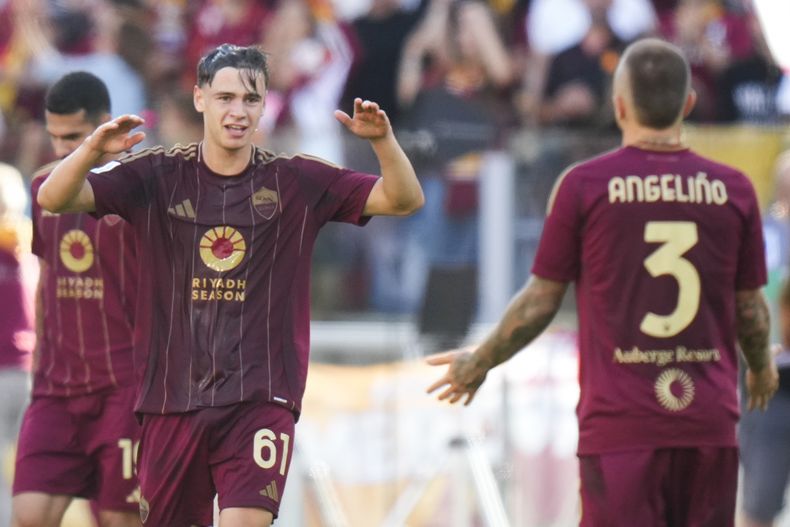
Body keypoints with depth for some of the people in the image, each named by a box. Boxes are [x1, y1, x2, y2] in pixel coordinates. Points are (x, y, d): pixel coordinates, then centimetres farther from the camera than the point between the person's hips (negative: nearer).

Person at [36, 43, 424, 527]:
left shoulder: (297, 182, 2)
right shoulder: (157, 177, 1)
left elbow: (404, 200, -2)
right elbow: (54, 198, -7)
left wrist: (383, 139, -22)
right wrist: (93, 150, -28)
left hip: (261, 400, -2)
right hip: (172, 397, 2)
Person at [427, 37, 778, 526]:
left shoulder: (583, 185, -4)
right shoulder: (733, 189, 3)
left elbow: (541, 301, 2)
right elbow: (751, 307, 11)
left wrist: (478, 364, 19)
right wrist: (761, 367, 34)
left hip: (619, 425, -2)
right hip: (710, 425, 2)